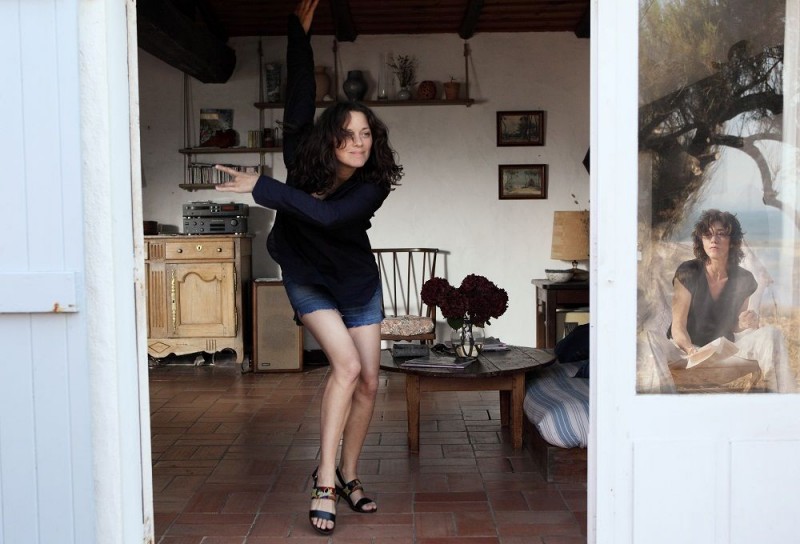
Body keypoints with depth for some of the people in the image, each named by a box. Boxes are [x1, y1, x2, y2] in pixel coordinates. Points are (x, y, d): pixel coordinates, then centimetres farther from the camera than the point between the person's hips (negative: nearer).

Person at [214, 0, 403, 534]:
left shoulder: (374, 184, -25)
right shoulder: (305, 159, -21)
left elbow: (329, 216, -39)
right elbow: (300, 99, -25)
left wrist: (262, 187, -38)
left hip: (357, 281, 2)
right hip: (309, 279, -2)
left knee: (369, 380, 1)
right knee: (346, 364, -20)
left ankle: (349, 475, 19)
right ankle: (325, 479, -13)